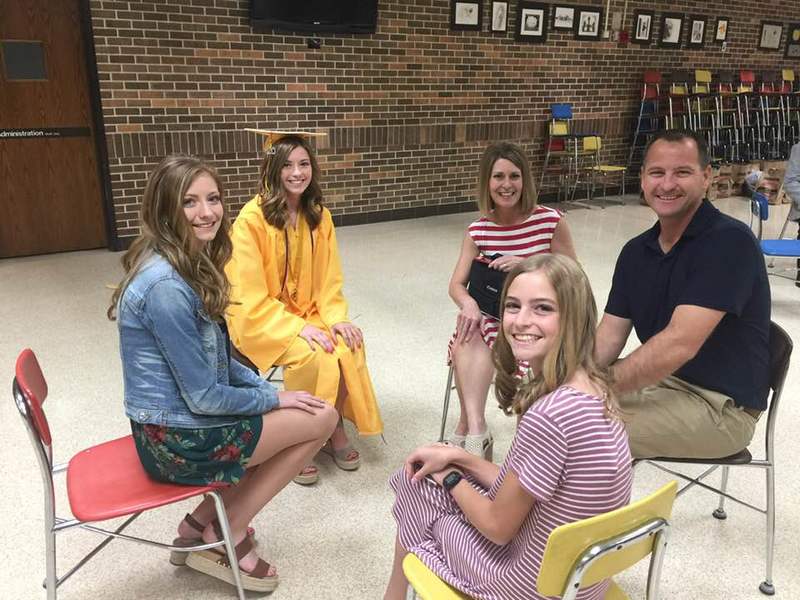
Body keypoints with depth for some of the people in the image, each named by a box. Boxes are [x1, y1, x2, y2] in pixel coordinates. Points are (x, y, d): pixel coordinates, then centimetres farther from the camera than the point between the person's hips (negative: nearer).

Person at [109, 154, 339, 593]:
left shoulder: (188, 265, 4)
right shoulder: (167, 285, -27)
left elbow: (216, 361, 12)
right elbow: (204, 396, -22)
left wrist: (268, 390, 3)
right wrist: (274, 399, -8)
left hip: (169, 426, 9)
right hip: (181, 440, -9)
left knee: (308, 410, 17)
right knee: (321, 418, 2)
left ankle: (203, 523, 18)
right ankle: (221, 539, 11)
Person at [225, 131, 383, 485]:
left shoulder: (319, 216, 3)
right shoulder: (251, 219, -16)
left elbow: (329, 280, 5)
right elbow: (251, 297, -17)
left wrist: (336, 318, -13)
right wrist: (299, 327, -24)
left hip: (308, 315, 5)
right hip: (261, 321, -5)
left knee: (350, 347, -23)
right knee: (314, 357, -30)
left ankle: (335, 428, -1)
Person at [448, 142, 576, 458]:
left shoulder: (550, 221, -8)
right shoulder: (478, 230, 2)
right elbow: (457, 284, 1)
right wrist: (469, 304, -24)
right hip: (492, 315, 3)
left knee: (471, 344, -31)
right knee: (467, 340, -31)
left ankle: (468, 428, -20)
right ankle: (476, 430, -34)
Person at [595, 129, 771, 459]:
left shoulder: (730, 241, -18)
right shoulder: (636, 250, 5)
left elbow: (679, 345, -27)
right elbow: (609, 337, 2)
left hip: (720, 405, -7)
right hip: (658, 379, 7)